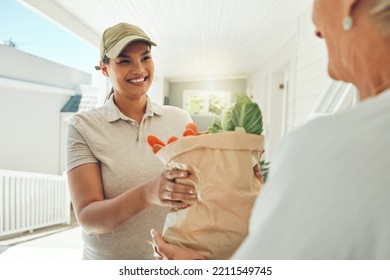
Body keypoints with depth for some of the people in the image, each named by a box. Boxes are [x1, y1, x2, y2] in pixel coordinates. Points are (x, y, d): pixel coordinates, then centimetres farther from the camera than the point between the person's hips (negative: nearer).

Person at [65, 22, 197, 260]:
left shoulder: (180, 119, -7)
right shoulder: (84, 126, -12)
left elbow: (201, 181, -4)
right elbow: (87, 218, -17)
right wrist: (147, 193, -35)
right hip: (108, 259, -1)